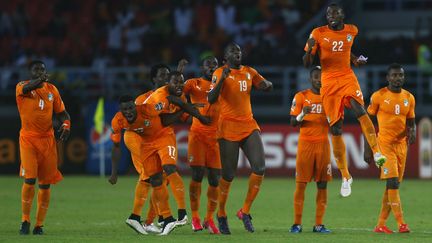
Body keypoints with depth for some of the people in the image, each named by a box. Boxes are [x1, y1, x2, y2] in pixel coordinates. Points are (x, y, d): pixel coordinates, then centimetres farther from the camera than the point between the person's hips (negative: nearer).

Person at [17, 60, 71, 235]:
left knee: (45, 184, 3)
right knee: (30, 179, -15)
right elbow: (25, 89, -27)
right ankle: (25, 221, 0)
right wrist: (40, 80, -46)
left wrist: (65, 125, -7)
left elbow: (61, 112, 14)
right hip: (28, 140, -4)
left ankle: (39, 225, 12)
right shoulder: (21, 87, -2)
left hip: (48, 140, 4)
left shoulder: (52, 89, 10)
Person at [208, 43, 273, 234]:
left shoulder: (249, 72, 11)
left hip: (249, 125, 5)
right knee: (228, 175, -3)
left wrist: (267, 85, -1)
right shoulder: (220, 73, -5)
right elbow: (211, 99, -14)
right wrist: (222, 79, -28)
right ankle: (221, 214, 17)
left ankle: (245, 211, 2)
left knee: (259, 168, -10)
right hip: (228, 128, -5)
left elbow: (266, 87, 24)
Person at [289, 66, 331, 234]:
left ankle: (319, 224, 3)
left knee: (322, 184, 0)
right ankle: (297, 223, -2)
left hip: (323, 143, 3)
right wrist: (302, 114, -19)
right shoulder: (301, 97, 3)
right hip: (305, 143, -2)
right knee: (301, 184, -4)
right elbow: (293, 122, 0)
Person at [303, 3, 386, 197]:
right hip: (329, 83, -1)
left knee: (360, 110, -30)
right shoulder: (318, 33, -2)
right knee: (335, 130, -1)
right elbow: (306, 64, -1)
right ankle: (345, 177, 9)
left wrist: (355, 60, 7)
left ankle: (377, 153, -33)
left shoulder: (351, 31, 6)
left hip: (348, 78, 1)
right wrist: (309, 50, -21)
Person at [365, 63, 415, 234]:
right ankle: (401, 223, -17)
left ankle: (381, 225, 14)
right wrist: (367, 149, -4)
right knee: (392, 182, -15)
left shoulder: (409, 98, 8)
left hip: (402, 145, 5)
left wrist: (412, 133, -8)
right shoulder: (378, 96, -5)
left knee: (393, 185, 6)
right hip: (385, 144, -5)